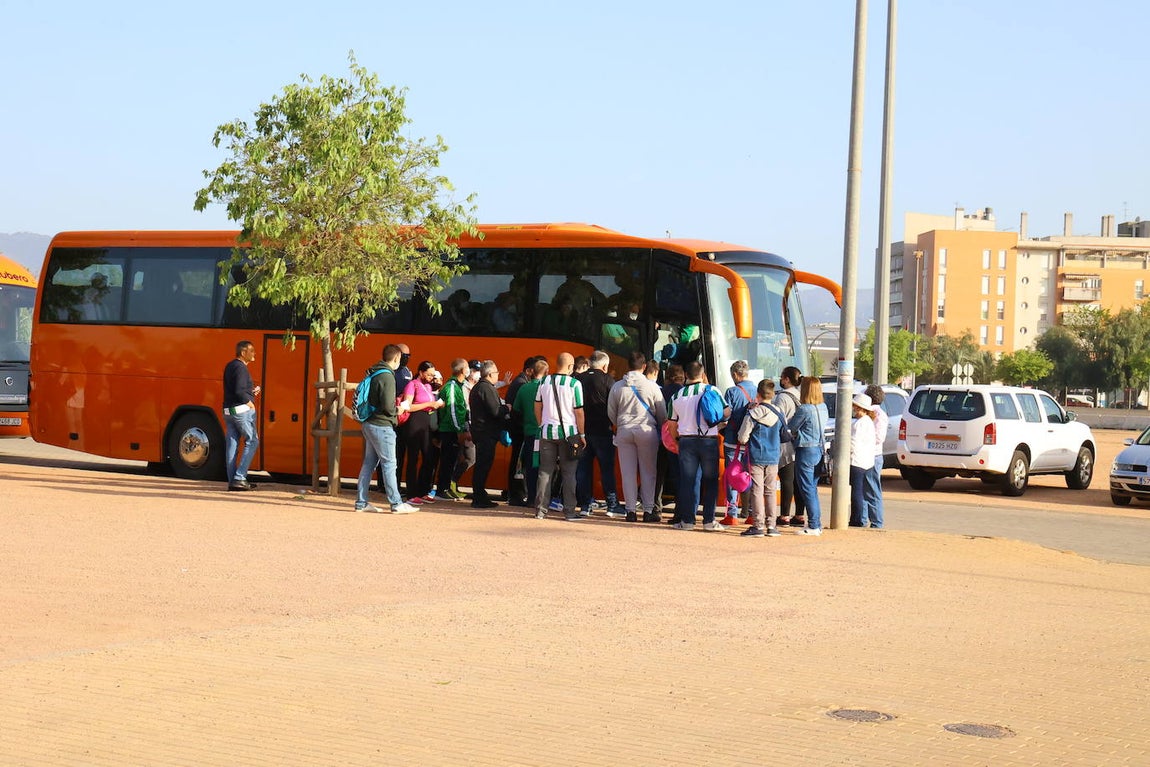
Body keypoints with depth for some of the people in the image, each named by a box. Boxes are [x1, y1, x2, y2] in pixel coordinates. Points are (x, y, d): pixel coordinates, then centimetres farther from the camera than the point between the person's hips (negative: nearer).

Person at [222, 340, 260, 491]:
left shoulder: (229, 366, 16)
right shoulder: (240, 368, -13)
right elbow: (239, 391, -23)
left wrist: (252, 391, 10)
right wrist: (250, 402, -9)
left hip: (228, 411, 9)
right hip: (242, 410, -9)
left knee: (231, 445, 7)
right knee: (252, 441, -1)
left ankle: (232, 481, 8)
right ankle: (239, 478, -7)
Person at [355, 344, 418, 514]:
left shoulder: (373, 373, 12)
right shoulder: (387, 376, -16)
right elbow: (387, 406, -22)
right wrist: (397, 410, -3)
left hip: (369, 424, 9)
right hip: (381, 426, -9)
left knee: (369, 463, 12)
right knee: (389, 464, -4)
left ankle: (361, 502, 13)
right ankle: (396, 504, -1)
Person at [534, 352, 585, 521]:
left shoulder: (544, 382, 3)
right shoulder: (574, 384, -9)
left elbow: (537, 407, 11)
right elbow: (579, 411, -7)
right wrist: (581, 434, 0)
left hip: (547, 431, 3)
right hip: (568, 431, -3)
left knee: (545, 471, 8)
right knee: (569, 473, 3)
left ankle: (540, 510, 9)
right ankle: (569, 511, 2)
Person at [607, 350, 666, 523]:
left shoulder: (618, 386, 3)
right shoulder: (652, 386, -4)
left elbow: (611, 413, 10)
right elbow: (662, 413, 1)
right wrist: (661, 430, 18)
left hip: (624, 431, 2)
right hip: (647, 430, -2)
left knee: (628, 473, 6)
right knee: (648, 472, 6)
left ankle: (631, 510, 5)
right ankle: (648, 510, 4)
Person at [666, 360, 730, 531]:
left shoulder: (677, 396, 6)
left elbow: (672, 424, 8)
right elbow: (726, 412, -4)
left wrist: (677, 441, 21)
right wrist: (718, 423, 16)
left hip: (686, 441, 2)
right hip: (709, 440, -2)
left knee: (688, 480, 5)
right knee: (710, 481, 5)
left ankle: (687, 519, 4)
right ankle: (709, 520, 3)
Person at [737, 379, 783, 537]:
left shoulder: (753, 414, -12)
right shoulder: (778, 414, 1)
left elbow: (742, 438, -11)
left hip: (756, 457, -4)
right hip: (773, 457, 4)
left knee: (757, 491, 0)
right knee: (770, 491, 11)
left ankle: (759, 526, -2)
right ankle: (772, 525, 11)